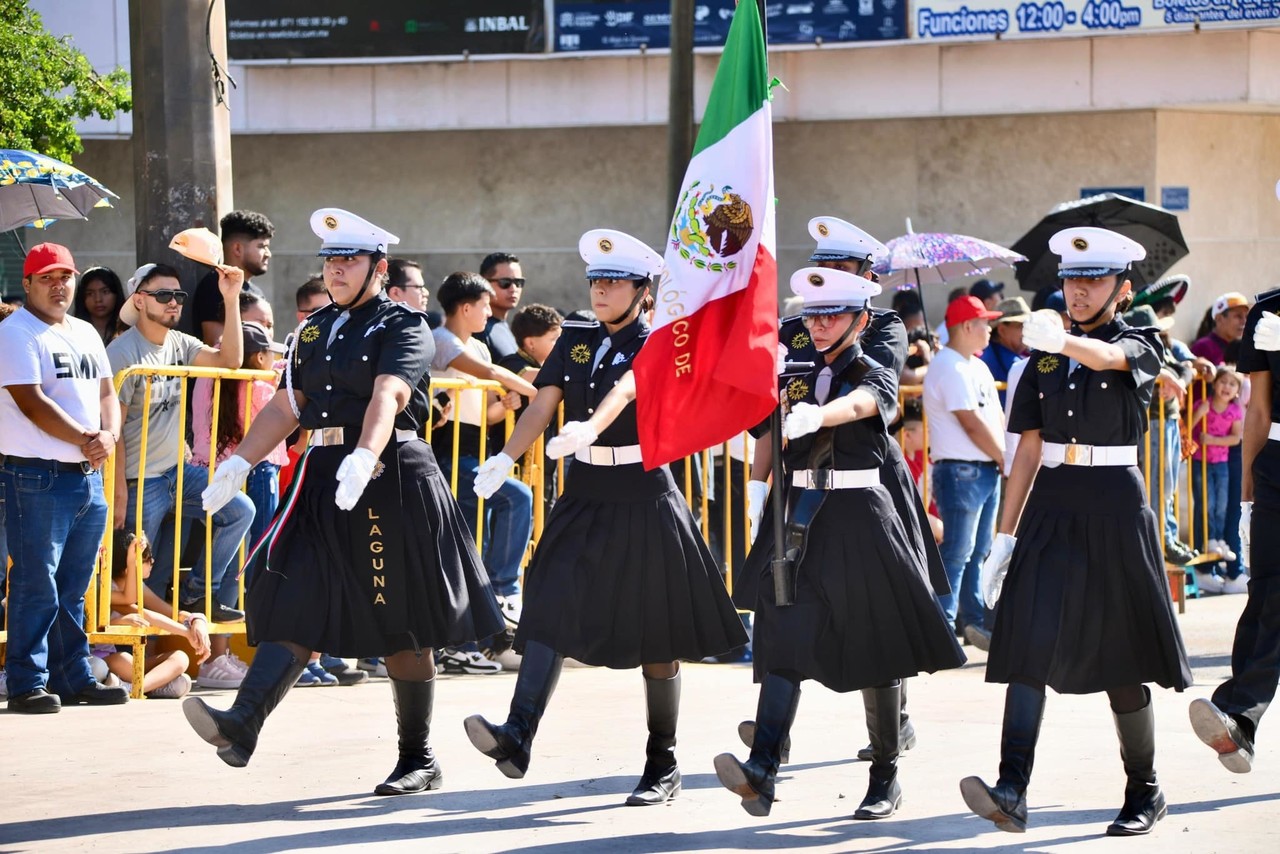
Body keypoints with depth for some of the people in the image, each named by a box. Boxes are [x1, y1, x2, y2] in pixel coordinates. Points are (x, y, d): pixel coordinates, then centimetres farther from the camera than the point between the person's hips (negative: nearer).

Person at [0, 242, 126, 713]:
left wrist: (109, 435, -2)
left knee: (73, 586, 12)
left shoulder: (86, 333, 19)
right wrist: (85, 440, -12)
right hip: (38, 476, -7)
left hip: (88, 476, 7)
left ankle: (74, 678, 17)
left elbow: (106, 393, 19)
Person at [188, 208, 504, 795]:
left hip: (390, 478, -6)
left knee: (401, 627, 2)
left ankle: (418, 759, 12)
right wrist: (239, 463, 3)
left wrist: (364, 458, -39)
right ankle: (243, 724, -21)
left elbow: (387, 397, -22)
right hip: (322, 477, 6)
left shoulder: (403, 327, -5)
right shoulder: (315, 330, 16)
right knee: (297, 604, -7)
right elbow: (285, 408, 17)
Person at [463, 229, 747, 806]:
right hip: (584, 498, 4)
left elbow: (626, 388, -26)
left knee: (656, 638, 3)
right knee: (551, 606, -14)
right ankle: (519, 736, -27)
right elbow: (542, 407, -2)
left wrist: (589, 427, -46)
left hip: (644, 498, -4)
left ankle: (662, 766, 13)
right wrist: (505, 459, -20)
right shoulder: (574, 341, 9)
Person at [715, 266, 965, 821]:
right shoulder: (797, 380, 14)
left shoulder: (877, 378, -3)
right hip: (798, 520, 4)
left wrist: (815, 416, -46)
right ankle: (761, 768, -25)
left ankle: (885, 776, 14)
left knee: (874, 648, 3)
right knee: (785, 637, -11)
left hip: (858, 519, -4)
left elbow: (855, 405, -26)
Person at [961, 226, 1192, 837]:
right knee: (1029, 641, -11)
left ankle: (1144, 793, 19)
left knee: (1120, 655, 3)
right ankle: (1012, 792, -20)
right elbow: (1029, 448, 12)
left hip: (1114, 503, -3)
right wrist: (1005, 535, 7)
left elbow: (1108, 357, -26)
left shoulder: (1139, 344, -1)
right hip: (1051, 503, 4)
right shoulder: (1044, 358, 12)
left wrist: (1061, 340, -48)